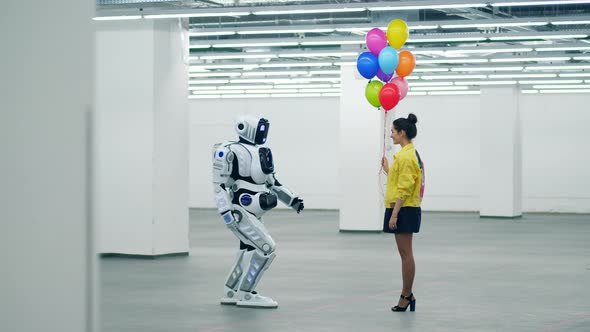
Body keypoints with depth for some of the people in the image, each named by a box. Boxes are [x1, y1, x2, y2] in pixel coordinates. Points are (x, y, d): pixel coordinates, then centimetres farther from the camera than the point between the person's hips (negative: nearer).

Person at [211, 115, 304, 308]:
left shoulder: (261, 153, 16)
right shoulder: (232, 152, -11)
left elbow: (272, 183, 24)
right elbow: (219, 184, -14)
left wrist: (293, 200, 17)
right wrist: (226, 211, -21)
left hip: (253, 214, 9)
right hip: (239, 212, -9)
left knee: (249, 251, 13)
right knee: (265, 249, -14)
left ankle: (230, 293, 24)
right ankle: (246, 295, -9)